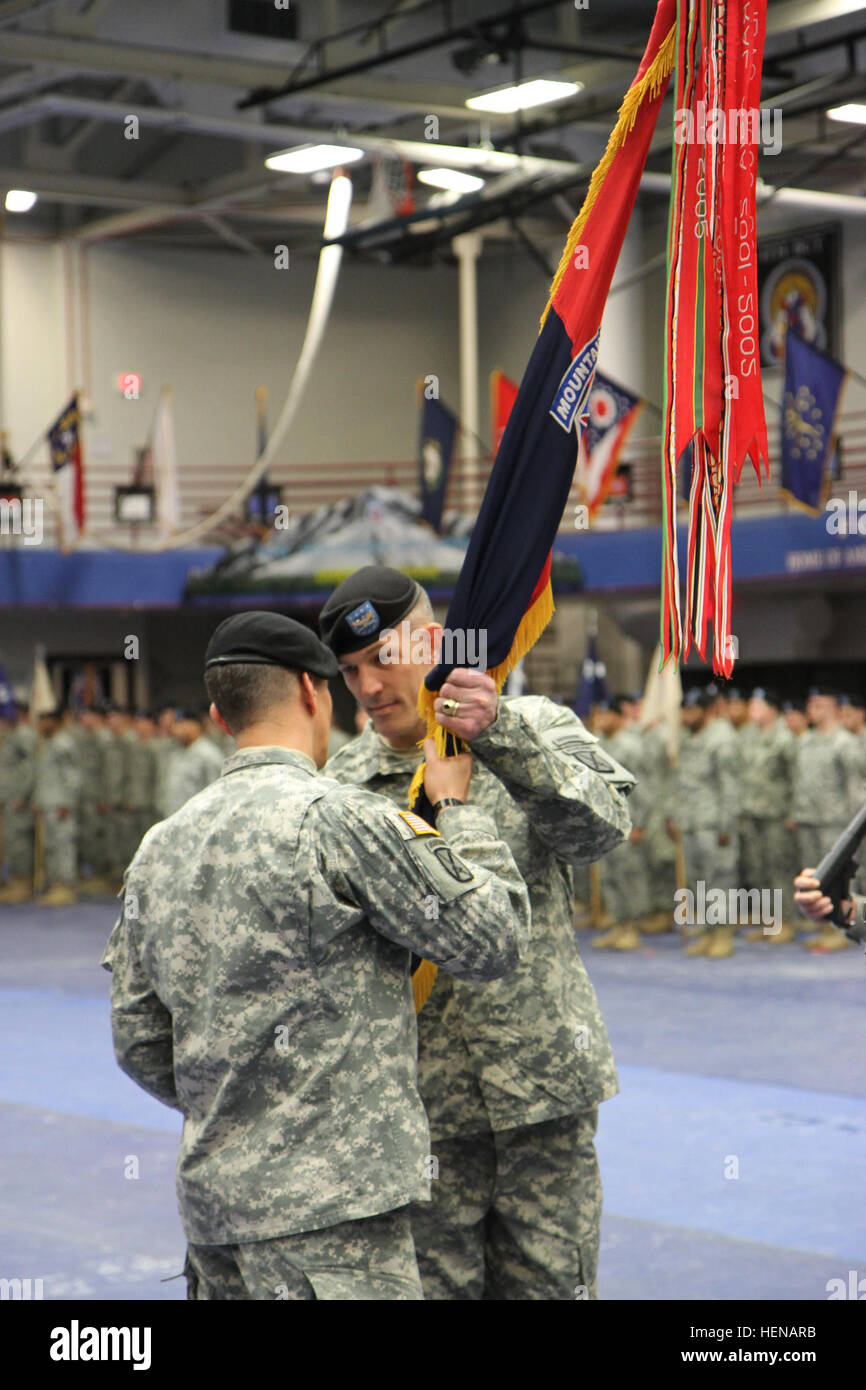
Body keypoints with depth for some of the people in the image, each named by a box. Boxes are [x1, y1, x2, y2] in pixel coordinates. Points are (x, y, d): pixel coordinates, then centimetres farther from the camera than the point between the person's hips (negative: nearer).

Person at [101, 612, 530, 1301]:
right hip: (329, 1199, -8)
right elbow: (492, 939, -7)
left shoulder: (159, 847, 10)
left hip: (212, 1193, 8)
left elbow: (139, 1042, 14)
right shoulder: (341, 819, -13)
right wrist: (458, 808, 6)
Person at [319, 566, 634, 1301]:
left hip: (541, 1079, -1)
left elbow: (602, 825, -18)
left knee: (550, 1281, 6)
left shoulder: (535, 729, 2)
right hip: (418, 1101, 1)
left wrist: (501, 735, -32)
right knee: (434, 1281, 4)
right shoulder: (345, 785, 7)